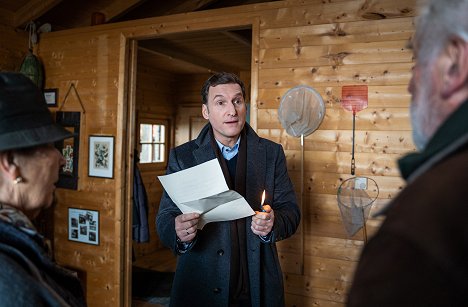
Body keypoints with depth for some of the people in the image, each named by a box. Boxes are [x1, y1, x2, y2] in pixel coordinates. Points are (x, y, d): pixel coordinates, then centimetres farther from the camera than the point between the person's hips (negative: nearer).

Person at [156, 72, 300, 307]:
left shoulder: (271, 153, -1)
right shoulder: (182, 157, -4)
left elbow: (290, 210, 0)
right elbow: (165, 217, -4)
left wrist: (273, 224, -22)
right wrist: (179, 232, -26)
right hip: (201, 287, -1)